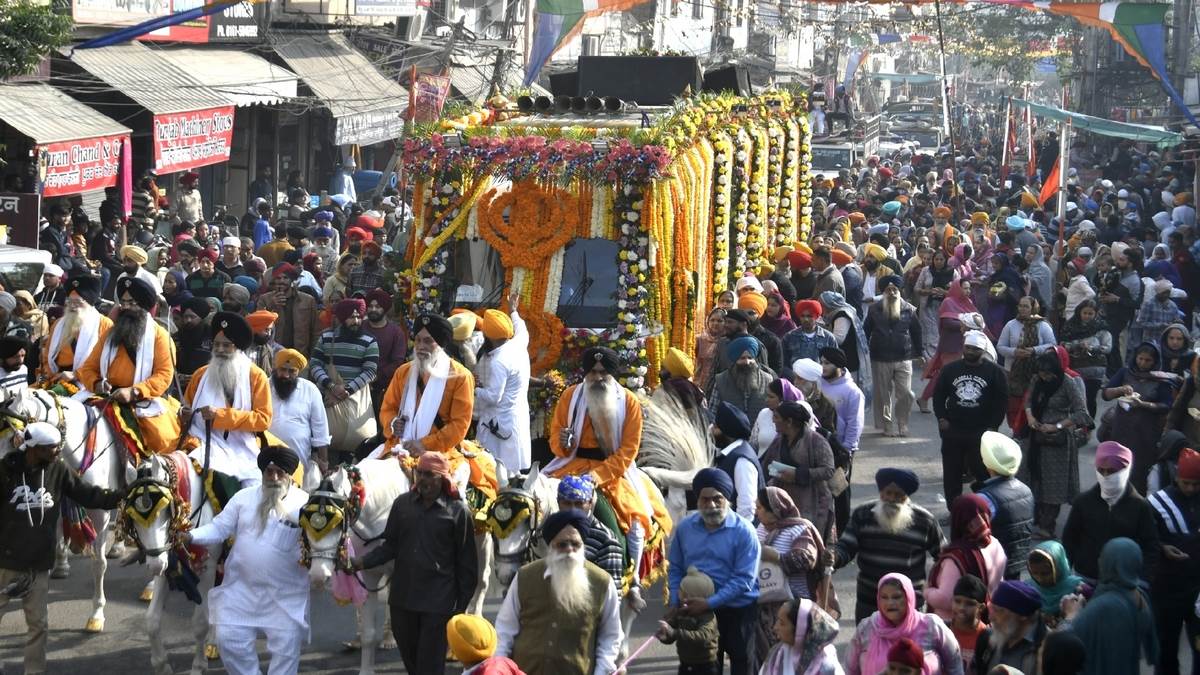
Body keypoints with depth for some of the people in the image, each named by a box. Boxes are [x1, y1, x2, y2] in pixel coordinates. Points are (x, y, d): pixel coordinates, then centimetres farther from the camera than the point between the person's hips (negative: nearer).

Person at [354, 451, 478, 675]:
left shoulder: (457, 511, -7)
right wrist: (363, 562, -8)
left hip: (438, 601, -4)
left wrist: (462, 604, -3)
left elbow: (466, 562, -3)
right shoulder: (402, 504, 4)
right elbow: (391, 545, 8)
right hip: (402, 598, 4)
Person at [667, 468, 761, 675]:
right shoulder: (685, 527, -1)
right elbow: (675, 568, 9)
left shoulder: (743, 531, -16)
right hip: (697, 611, 4)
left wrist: (709, 603, -24)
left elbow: (744, 579, -20)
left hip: (739, 611, -4)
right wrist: (676, 602, -5)